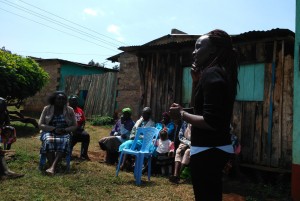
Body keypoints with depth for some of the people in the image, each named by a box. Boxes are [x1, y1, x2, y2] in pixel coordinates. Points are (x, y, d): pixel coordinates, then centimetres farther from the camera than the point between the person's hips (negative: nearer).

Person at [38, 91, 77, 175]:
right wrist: (54, 129, -17)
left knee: (64, 141, -35)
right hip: (49, 131, 0)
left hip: (64, 133, 0)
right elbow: (40, 125, -1)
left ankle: (52, 167, -43)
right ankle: (53, 167, -37)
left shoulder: (70, 110, 2)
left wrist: (64, 130, -15)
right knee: (49, 141, -35)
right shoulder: (47, 109, 1)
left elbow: (74, 126, 4)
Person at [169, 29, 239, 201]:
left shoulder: (211, 74, -18)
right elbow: (201, 106, 20)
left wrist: (181, 114, -15)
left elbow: (211, 122, -26)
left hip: (208, 151, -10)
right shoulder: (219, 73, 12)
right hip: (217, 148, 10)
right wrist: (197, 81, 10)